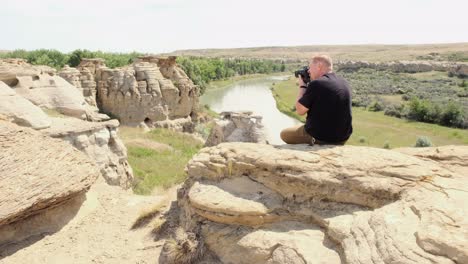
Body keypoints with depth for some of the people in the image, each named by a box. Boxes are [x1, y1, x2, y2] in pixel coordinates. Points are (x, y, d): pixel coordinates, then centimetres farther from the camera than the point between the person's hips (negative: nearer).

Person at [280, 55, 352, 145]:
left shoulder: (316, 84, -21)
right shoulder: (344, 83, 3)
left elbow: (300, 110, -12)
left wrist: (302, 86, 1)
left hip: (319, 138, -7)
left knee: (284, 134, 17)